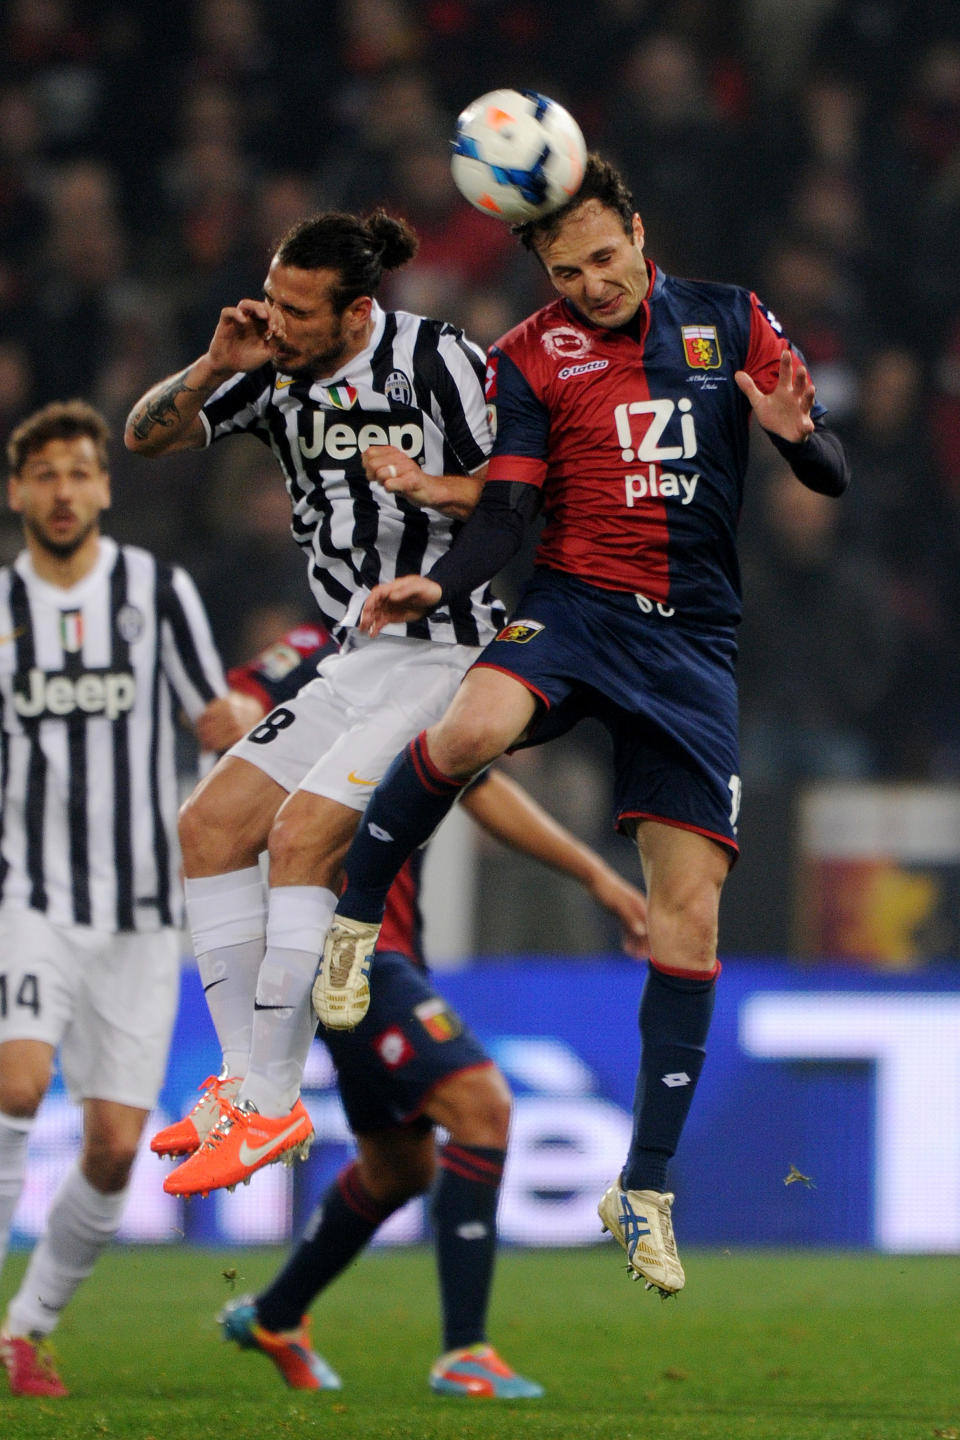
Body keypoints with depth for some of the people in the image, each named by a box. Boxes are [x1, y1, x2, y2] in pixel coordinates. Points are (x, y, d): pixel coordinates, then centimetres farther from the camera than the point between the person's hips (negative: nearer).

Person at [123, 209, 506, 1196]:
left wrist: (432, 487, -30)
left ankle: (275, 1107, -15)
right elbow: (146, 437, 7)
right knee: (211, 825, 3)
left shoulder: (437, 363, -15)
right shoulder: (278, 365, 3)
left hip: (451, 652, -8)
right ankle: (245, 1081, 7)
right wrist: (214, 368, -11)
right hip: (358, 660, 8)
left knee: (304, 837, -19)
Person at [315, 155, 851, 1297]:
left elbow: (833, 479, 7)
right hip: (576, 603, -1)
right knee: (468, 731, -36)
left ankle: (645, 1190, 5)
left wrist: (796, 435, -16)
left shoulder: (732, 321, 7)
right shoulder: (530, 357, 4)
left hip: (697, 637, 1)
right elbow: (505, 512, 1)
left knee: (689, 911, -5)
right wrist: (438, 586, -18)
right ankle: (354, 919, -8)